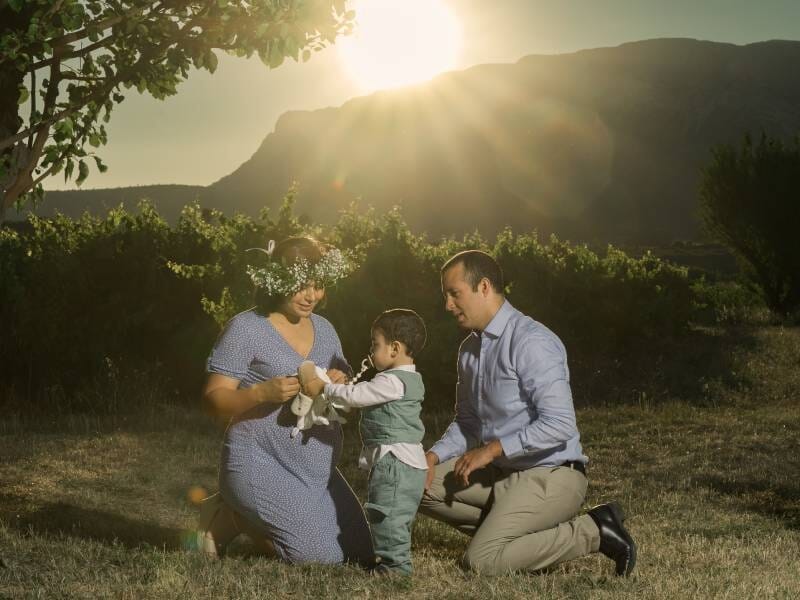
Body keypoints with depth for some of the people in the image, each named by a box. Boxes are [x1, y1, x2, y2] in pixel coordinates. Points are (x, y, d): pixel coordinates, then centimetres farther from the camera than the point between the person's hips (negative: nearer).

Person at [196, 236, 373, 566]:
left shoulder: (324, 329, 12)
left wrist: (340, 385, -6)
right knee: (322, 557, -18)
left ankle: (249, 513, 17)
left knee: (360, 554, 5)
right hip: (262, 465, -8)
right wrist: (263, 392, -28)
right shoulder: (246, 328, -8)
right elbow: (214, 401, -10)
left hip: (318, 471, 8)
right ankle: (229, 517, 3)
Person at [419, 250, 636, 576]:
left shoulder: (531, 342, -19)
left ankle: (592, 531, -7)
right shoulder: (470, 348, 10)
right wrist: (434, 456, -1)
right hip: (500, 473, 9)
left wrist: (493, 449, -20)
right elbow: (466, 422, 18)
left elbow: (559, 425, -26)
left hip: (550, 477, -8)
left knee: (481, 560, -21)